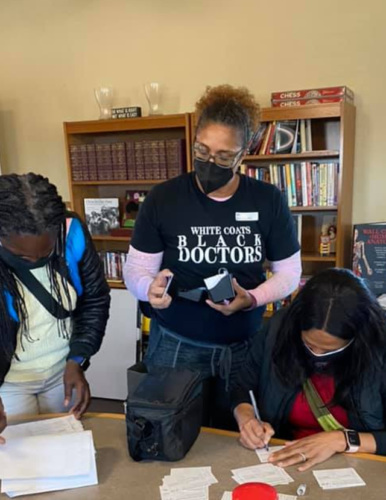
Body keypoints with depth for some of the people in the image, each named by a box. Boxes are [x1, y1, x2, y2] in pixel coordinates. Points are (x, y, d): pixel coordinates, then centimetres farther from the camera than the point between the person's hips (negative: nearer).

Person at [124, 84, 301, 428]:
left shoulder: (268, 200, -5)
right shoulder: (163, 199, -9)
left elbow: (289, 272, 0)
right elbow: (135, 270, -4)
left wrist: (252, 299, -19)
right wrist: (151, 288, -27)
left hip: (246, 344, 2)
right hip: (176, 345, -1)